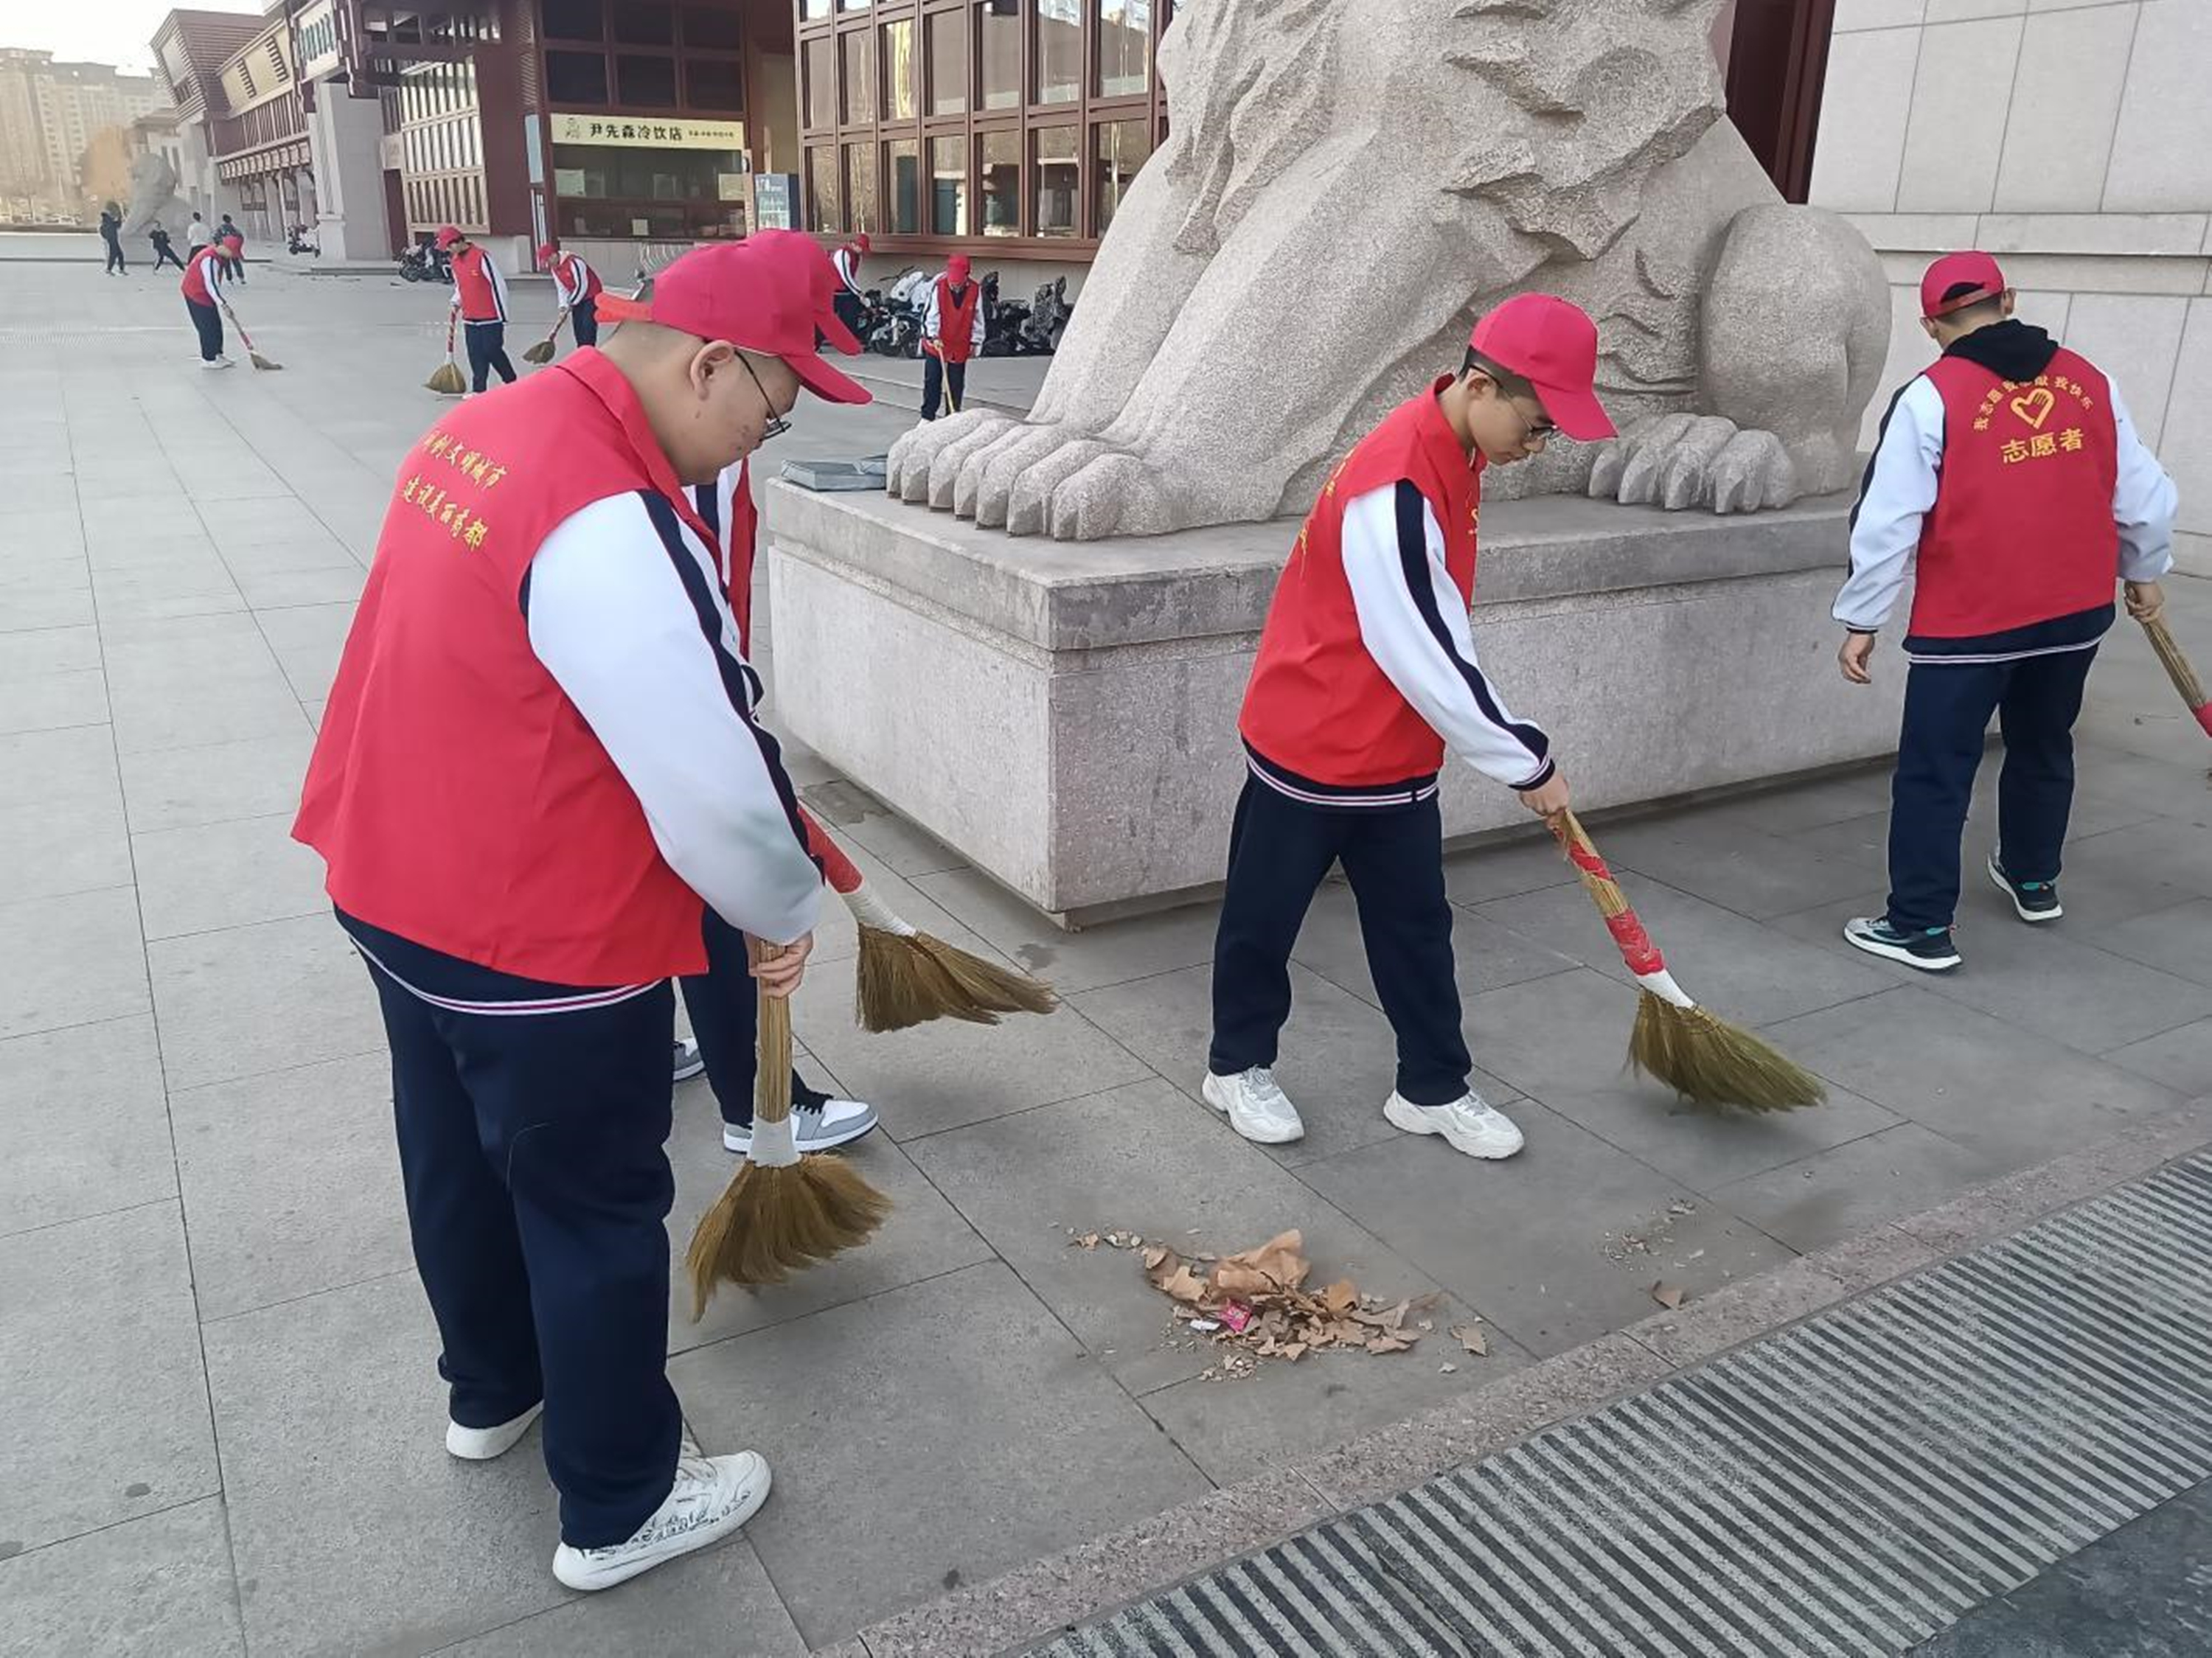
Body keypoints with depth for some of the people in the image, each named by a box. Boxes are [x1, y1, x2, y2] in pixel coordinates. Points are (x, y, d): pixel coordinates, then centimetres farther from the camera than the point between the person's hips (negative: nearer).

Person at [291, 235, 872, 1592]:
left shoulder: (484, 427, 2)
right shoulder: (616, 525, -29)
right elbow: (716, 785, -26)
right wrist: (790, 910, -6)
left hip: (402, 890, 9)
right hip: (542, 944, -9)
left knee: (461, 1162, 26)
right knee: (597, 1215, 9)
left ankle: (493, 1392, 50)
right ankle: (620, 1508, 29)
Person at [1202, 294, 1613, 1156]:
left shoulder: (1454, 452, 1)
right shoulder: (1395, 486, -29)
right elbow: (1427, 658, -27)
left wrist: (1518, 750, 16)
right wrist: (1527, 762, -18)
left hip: (1399, 752, 8)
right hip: (1309, 742, -8)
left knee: (1416, 923, 14)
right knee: (1265, 917, 11)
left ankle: (1434, 1088, 27)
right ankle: (1238, 1065, 30)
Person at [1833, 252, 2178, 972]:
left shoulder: (1930, 397, -12)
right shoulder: (2089, 381, 3)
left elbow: (1887, 521, -14)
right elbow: (2142, 494, 9)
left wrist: (1861, 620, -6)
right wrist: (2144, 571, 26)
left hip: (1967, 623, -5)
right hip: (2077, 613, 6)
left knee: (1934, 773, 3)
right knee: (2043, 748, 25)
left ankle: (1922, 927, 6)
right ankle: (2033, 881, 43)